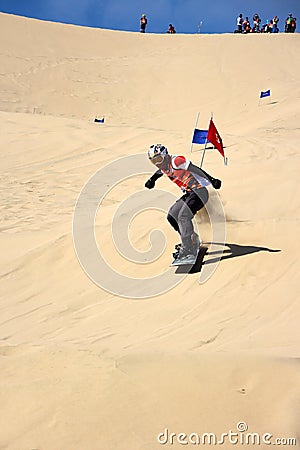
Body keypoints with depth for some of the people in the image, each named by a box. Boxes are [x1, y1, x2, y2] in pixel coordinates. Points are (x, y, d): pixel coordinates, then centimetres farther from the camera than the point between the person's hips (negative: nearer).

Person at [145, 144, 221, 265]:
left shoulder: (176, 161, -17)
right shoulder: (164, 168, 10)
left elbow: (195, 169, -20)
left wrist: (211, 180, -23)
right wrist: (151, 180, 46)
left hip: (199, 192, -10)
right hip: (188, 194, 10)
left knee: (183, 216, -25)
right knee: (171, 216, 11)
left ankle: (189, 252, -32)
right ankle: (193, 241, 21)